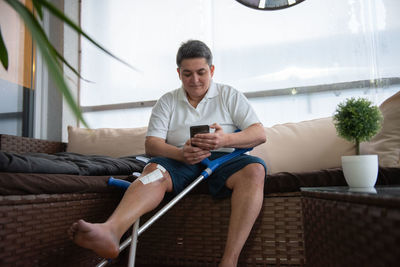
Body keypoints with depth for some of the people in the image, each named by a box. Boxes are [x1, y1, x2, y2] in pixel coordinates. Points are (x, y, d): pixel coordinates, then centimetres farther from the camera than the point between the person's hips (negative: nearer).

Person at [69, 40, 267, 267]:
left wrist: (226, 139, -20)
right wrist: (181, 153, -20)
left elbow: (260, 134, 2)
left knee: (255, 169, -31)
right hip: (182, 161, 1)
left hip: (223, 159, 0)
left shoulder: (230, 95, 13)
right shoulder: (167, 101, 15)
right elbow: (151, 144, 2)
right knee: (155, 169, -31)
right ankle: (111, 233, -54)